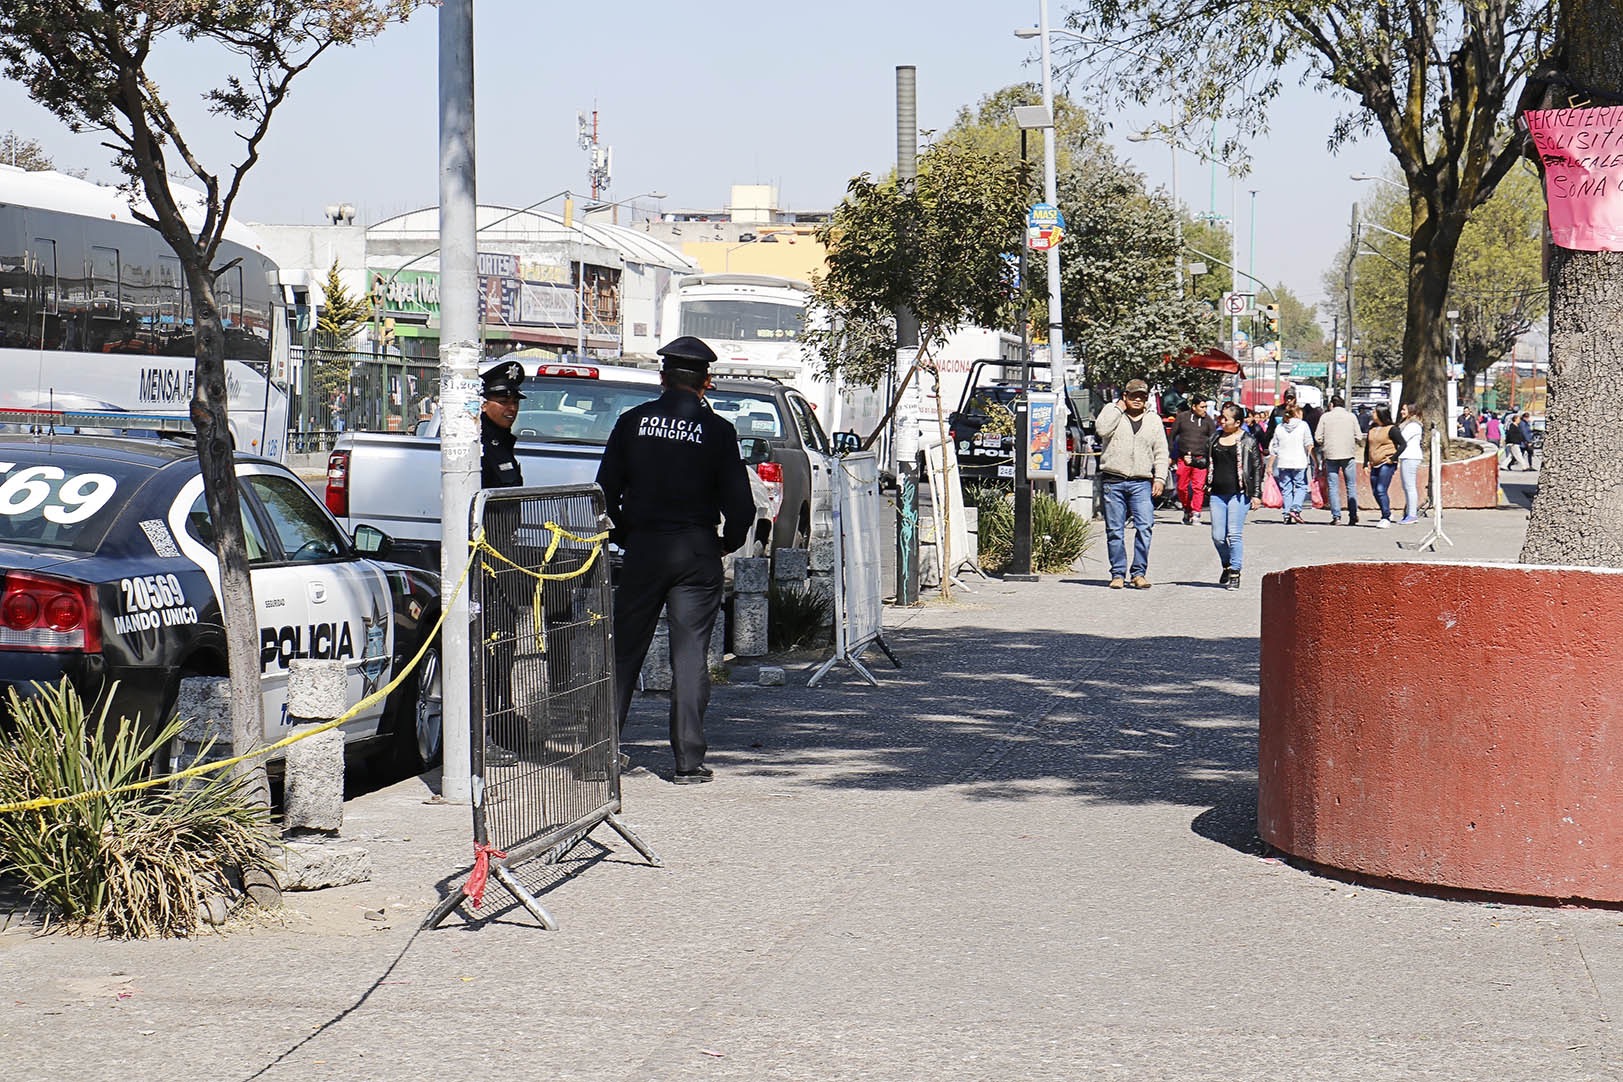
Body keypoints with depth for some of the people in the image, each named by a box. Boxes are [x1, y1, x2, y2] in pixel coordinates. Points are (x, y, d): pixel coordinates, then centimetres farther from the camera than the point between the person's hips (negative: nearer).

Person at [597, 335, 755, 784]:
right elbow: (740, 505, -7)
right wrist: (727, 543, 10)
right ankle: (688, 760, 0)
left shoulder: (633, 422, 0)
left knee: (625, 649, 10)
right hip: (697, 553, -1)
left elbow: (606, 491, 2)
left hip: (643, 548, 1)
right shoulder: (717, 430, -5)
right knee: (690, 655, 1)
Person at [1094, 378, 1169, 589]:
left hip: (1142, 483, 1)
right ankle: (1118, 574, 7)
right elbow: (1101, 429, -12)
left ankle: (1139, 573, -5)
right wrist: (1119, 408, -4)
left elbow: (1161, 453, 15)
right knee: (1115, 530, 0)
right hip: (1113, 482, -1)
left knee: (1145, 527, -11)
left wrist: (1160, 477, 2)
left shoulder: (1154, 421, 16)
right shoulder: (1112, 411, 9)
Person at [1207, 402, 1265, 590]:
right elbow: (1209, 462, 25)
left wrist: (1256, 494, -5)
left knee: (1234, 534, -8)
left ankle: (1235, 573, 0)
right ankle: (1227, 566, 28)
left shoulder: (1248, 441, -1)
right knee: (1217, 536, 4)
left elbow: (1257, 468, -1)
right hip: (1217, 493, 5)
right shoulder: (1215, 437, 13)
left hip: (1238, 493, -5)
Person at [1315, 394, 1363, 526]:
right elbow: (1359, 437, 3)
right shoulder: (1351, 416, 4)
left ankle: (1336, 516, -4)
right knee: (1351, 485, 6)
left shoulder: (1325, 417, 2)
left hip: (1331, 455, -1)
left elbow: (1318, 437, 0)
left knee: (1333, 486, 2)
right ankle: (1353, 515, 1)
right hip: (1348, 455, 1)